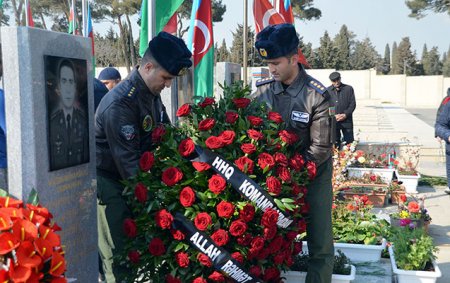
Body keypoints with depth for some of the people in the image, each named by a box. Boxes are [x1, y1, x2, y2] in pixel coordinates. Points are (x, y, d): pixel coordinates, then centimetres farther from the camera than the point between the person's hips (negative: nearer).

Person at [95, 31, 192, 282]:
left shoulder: (152, 94, 4)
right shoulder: (121, 104, -24)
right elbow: (127, 161, -24)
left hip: (132, 177, 8)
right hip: (109, 181, -8)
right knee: (118, 253, -5)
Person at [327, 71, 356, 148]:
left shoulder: (348, 89, 5)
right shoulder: (328, 90, 5)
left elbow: (353, 104, 3)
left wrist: (345, 114, -10)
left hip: (346, 120, 0)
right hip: (333, 121, 0)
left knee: (349, 142, 1)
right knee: (335, 143, 7)